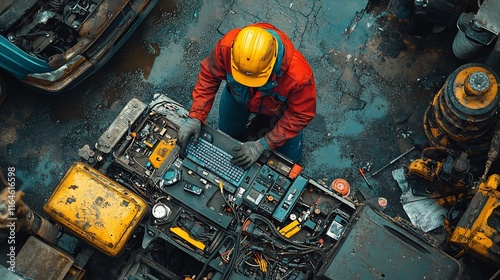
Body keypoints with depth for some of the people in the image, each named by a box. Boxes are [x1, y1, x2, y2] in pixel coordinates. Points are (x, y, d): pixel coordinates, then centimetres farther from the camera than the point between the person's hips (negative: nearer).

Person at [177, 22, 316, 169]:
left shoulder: (298, 74, -46)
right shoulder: (227, 45, -40)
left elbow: (301, 114, -30)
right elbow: (209, 75, -22)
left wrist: (262, 145, -33)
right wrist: (195, 117, -29)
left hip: (281, 106, -1)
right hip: (237, 94, 2)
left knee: (289, 159, 14)